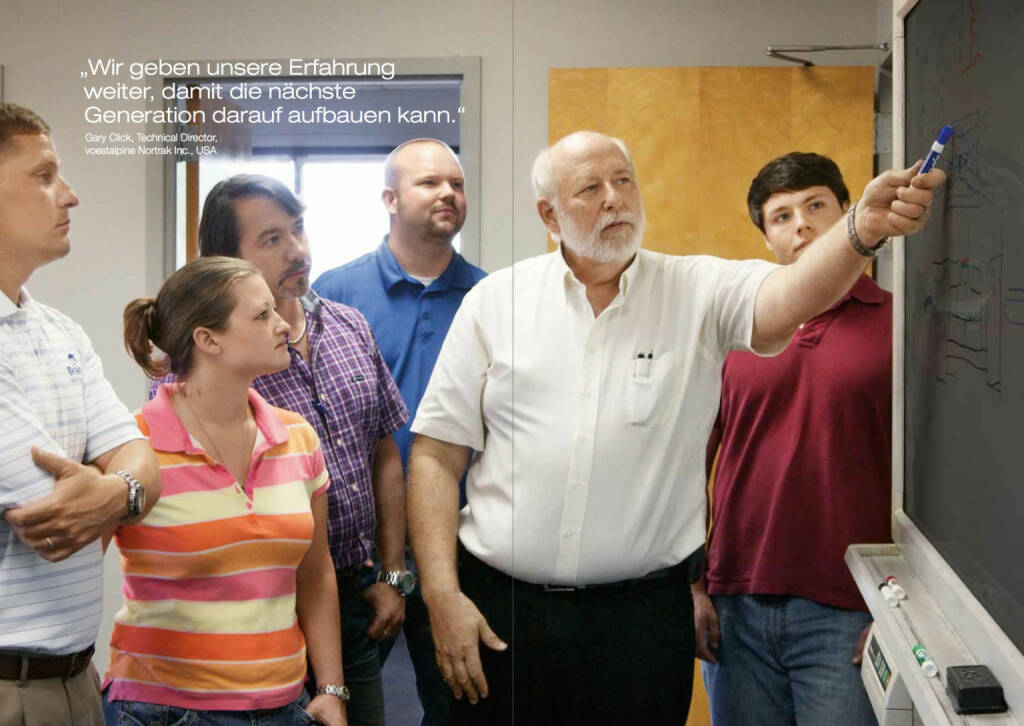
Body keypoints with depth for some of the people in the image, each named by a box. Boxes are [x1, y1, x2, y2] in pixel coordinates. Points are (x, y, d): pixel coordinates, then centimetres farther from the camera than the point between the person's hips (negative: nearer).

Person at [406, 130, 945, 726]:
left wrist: (864, 228, -41)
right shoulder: (495, 300, 2)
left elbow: (788, 295, -21)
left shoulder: (698, 292, 0)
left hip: (644, 612, 0)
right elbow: (437, 455, 1)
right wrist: (443, 595, -6)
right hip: (499, 609, 1)